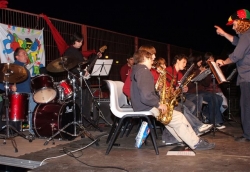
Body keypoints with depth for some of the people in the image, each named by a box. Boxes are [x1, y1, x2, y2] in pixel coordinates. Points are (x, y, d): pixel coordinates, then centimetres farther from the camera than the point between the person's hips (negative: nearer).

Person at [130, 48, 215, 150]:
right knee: (179, 117, -4)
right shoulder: (143, 71, -18)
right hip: (147, 108, -11)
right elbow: (146, 96, -30)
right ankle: (196, 143, 5)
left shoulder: (137, 70, 15)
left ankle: (184, 140, 25)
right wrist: (159, 104, -17)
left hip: (141, 107, 11)